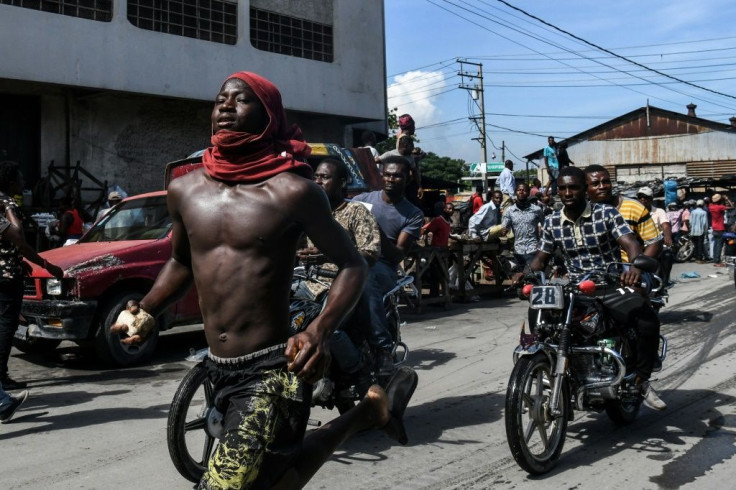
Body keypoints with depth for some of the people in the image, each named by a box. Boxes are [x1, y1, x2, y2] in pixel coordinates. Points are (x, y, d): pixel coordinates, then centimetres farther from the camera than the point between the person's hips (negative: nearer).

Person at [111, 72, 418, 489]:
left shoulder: (292, 191, -13)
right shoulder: (184, 189, 4)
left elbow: (352, 264, -6)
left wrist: (320, 331, -22)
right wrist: (145, 311, 5)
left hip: (273, 371, -7)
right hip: (219, 371, 7)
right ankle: (368, 412, 41)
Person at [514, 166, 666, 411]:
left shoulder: (607, 213, -5)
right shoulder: (552, 222, 7)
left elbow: (630, 243, -16)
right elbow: (542, 257, 15)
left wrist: (635, 266, -39)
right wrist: (525, 273, -7)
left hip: (611, 285, -3)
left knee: (648, 321, -28)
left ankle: (641, 380, -4)